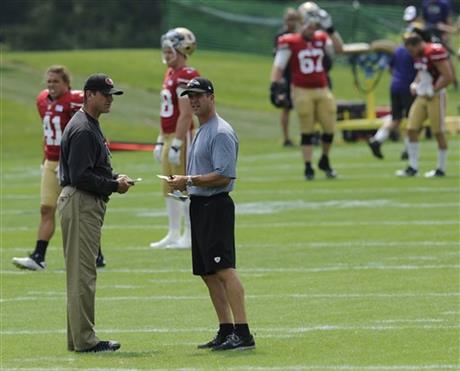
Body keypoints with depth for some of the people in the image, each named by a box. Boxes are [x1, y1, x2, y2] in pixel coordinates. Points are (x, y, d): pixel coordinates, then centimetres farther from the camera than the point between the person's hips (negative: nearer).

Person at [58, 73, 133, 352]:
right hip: (81, 203, -11)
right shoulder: (82, 130, -16)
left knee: (82, 273, 13)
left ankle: (79, 338, 18)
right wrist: (114, 185, -15)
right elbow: (80, 176, -22)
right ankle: (84, 340, -9)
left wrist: (115, 179, 8)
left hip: (90, 204, 11)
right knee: (82, 273, -9)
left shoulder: (92, 127, 18)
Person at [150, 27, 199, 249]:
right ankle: (173, 235, 21)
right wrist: (160, 141, 20)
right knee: (169, 189, 14)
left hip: (181, 137, -10)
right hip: (169, 137, 10)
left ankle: (190, 236, 0)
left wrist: (176, 144, -22)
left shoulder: (186, 76, -16)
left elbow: (185, 115, -21)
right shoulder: (171, 74, 14)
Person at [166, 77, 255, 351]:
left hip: (216, 205, -11)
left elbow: (223, 176, -20)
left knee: (224, 269, -16)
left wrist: (189, 180, -17)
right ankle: (226, 331, 15)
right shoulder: (201, 131, 19)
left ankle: (243, 333, -21)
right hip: (199, 205, 11)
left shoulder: (221, 132, -12)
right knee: (208, 274, 11)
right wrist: (183, 183, 10)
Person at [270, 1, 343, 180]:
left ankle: (325, 161, 24)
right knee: (307, 130, -1)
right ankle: (308, 167, 5)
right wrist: (275, 83, -18)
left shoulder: (321, 39, 7)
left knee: (329, 128, 2)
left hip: (322, 90, 4)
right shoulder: (290, 42, -6)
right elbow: (279, 65, -6)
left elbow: (339, 48, -4)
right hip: (302, 91, -4)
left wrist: (330, 29, -7)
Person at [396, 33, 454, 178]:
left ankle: (441, 169, 10)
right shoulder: (419, 55, 10)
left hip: (435, 97, -9)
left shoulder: (435, 52, -19)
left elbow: (448, 77, -20)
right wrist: (415, 84, 8)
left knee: (438, 132, 1)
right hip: (421, 97, 9)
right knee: (412, 129, 3)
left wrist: (433, 90, -16)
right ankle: (413, 167, 8)